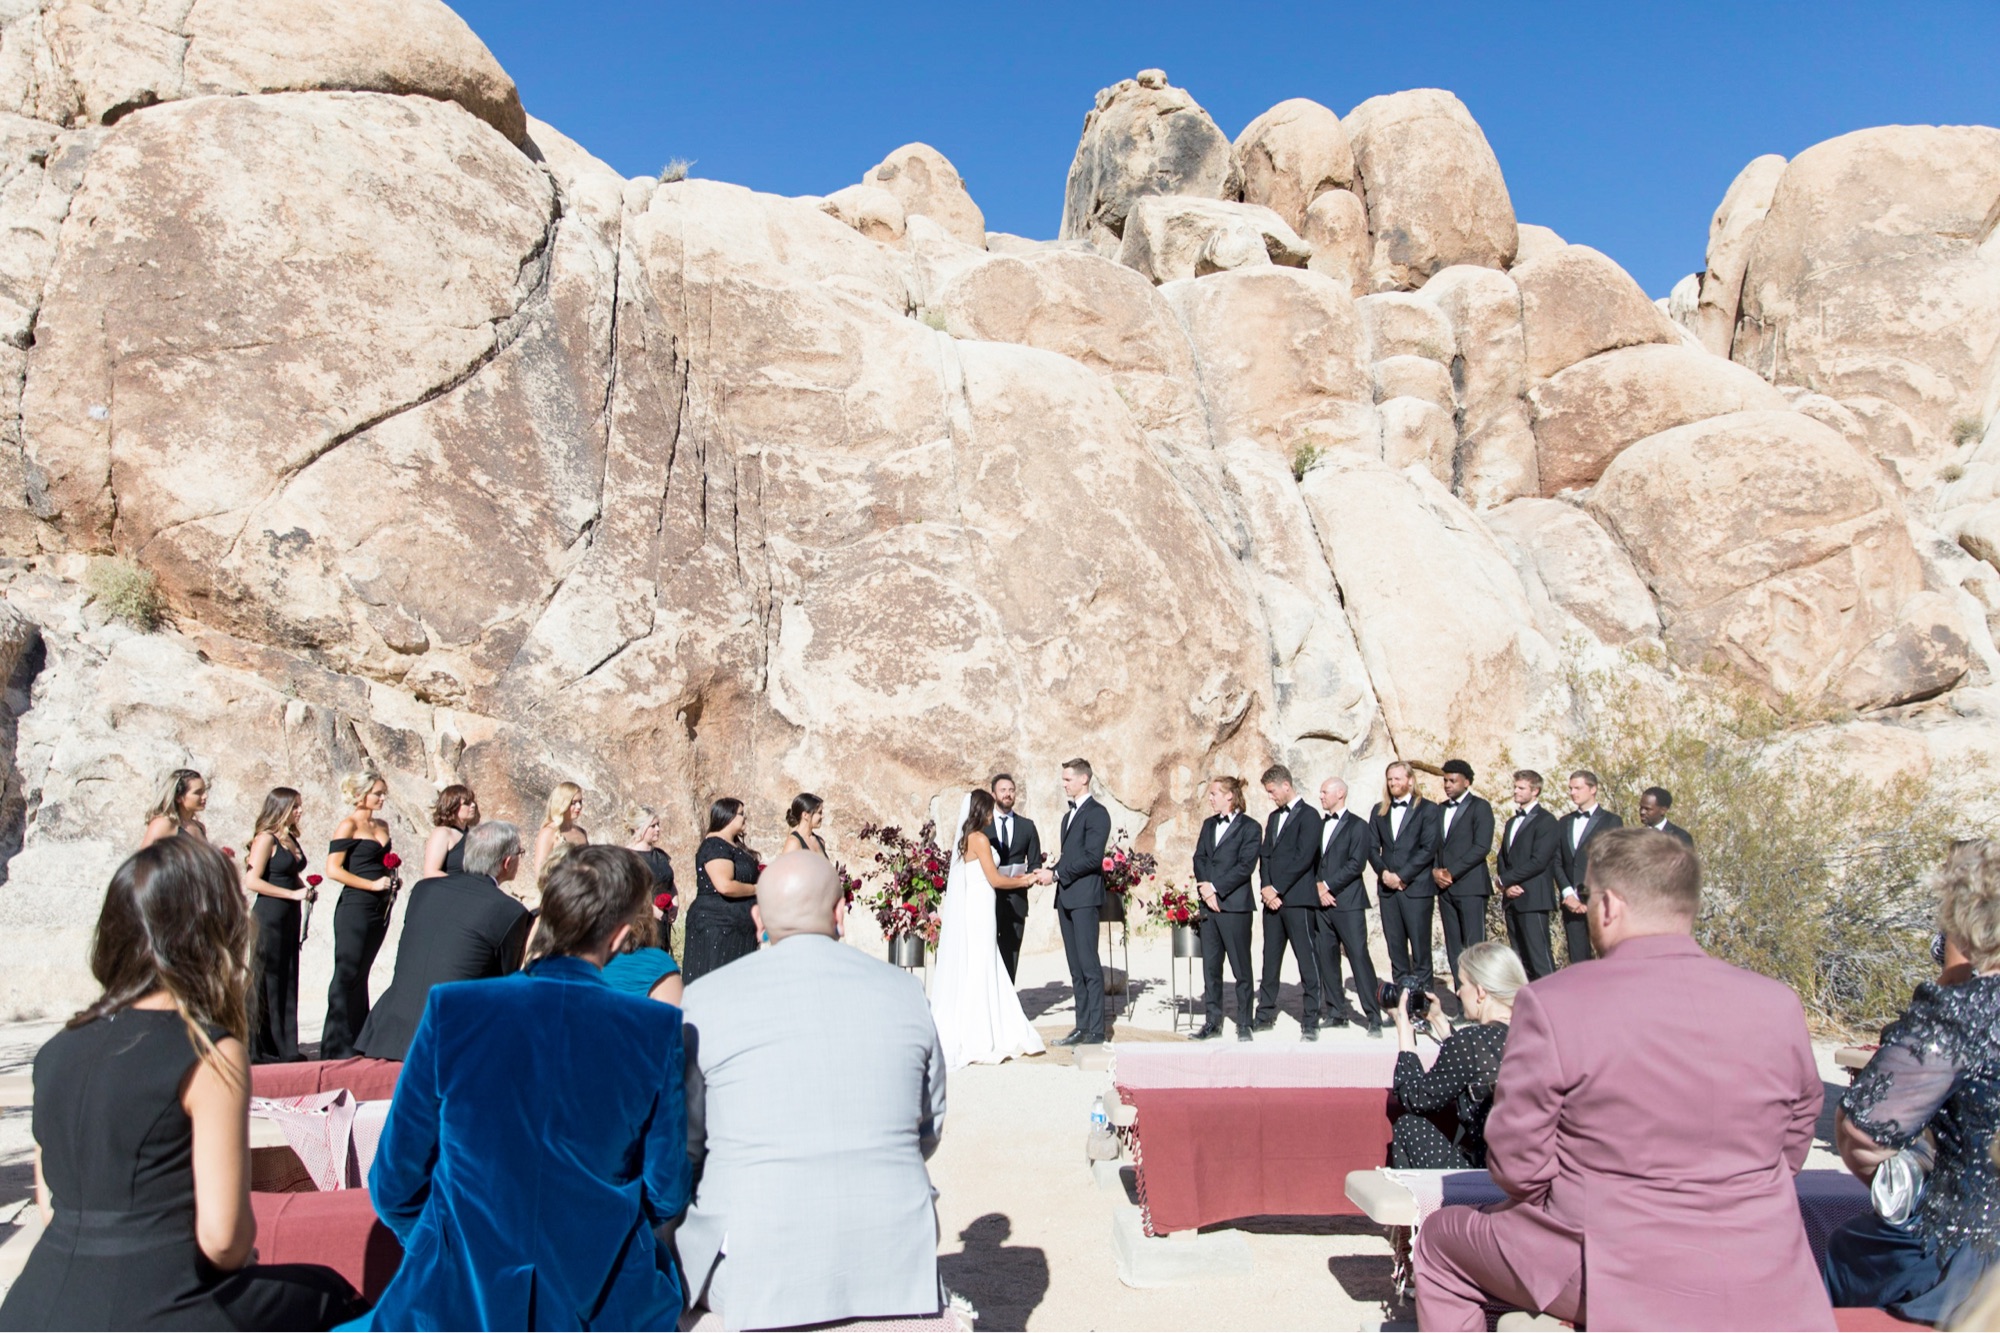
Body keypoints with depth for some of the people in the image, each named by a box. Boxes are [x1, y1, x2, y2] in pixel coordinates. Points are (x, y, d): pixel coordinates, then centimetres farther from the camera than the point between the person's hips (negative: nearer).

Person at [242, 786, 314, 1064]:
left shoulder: (290, 838, 13)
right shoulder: (266, 838, -10)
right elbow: (252, 881, -17)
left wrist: (305, 890, 6)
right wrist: (293, 893, -17)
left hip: (289, 917, 8)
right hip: (269, 918, -8)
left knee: (287, 981, 10)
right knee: (265, 981, -3)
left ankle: (284, 1048, 17)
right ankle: (257, 1050, 5)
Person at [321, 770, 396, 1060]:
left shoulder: (382, 825, 14)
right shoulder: (349, 825, -8)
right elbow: (333, 869, -14)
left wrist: (391, 879, 7)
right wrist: (372, 884, -16)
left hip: (380, 908, 7)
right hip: (355, 906, -7)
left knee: (361, 976, 13)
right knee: (347, 976, -3)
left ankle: (358, 1040, 19)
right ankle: (336, 1046, 2)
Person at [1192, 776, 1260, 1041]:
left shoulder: (1249, 827, -3)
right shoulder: (1208, 825, 17)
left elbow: (1245, 866, -11)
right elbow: (1199, 858, 8)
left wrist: (1215, 887, -13)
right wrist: (1206, 891, -7)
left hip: (1235, 905, -6)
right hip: (1209, 904, 6)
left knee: (1240, 966, 0)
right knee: (1210, 965, 8)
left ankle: (1244, 1023, 8)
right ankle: (1213, 1021, 15)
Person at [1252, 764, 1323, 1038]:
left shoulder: (1308, 815, -6)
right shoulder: (1274, 817, 19)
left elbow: (1303, 858, -14)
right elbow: (1265, 855, 16)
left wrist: (1277, 889, -13)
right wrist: (1266, 888, 0)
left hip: (1296, 899, -7)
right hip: (1272, 897, 7)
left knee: (1306, 959, -3)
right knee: (1270, 959, 9)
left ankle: (1310, 1021, 1)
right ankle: (1265, 1015, 16)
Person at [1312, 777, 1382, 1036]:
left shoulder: (1357, 825, -1)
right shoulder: (1319, 825, 17)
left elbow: (1356, 864, -10)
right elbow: (1312, 861, 15)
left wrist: (1328, 885, -11)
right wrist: (1318, 887, -2)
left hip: (1347, 902, -6)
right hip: (1321, 902, 6)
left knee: (1359, 957, -8)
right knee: (1326, 959, 5)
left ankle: (1374, 1017, -4)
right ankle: (1336, 1012, 13)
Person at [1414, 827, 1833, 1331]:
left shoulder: (1551, 1004, -18)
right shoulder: (1780, 1006, -7)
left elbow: (1517, 1167, -12)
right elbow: (1791, 1152, 6)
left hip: (1617, 1277, -3)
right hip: (1766, 1292, 4)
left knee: (1441, 1238, 20)